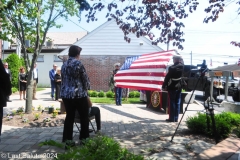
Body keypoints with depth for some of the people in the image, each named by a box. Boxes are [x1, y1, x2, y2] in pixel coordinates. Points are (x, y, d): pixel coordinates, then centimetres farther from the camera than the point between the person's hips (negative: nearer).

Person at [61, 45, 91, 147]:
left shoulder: (64, 65, 11)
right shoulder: (78, 63, -9)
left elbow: (63, 80, 16)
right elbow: (85, 79, -5)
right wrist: (86, 88, 13)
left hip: (65, 94, 7)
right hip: (79, 94, -6)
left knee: (69, 117, 12)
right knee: (84, 117, 8)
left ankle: (67, 141, 16)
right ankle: (84, 140, 16)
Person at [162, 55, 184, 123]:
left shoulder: (172, 68, -14)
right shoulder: (182, 67, 0)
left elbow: (167, 78, -13)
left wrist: (164, 86, -5)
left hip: (172, 87, -5)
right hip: (179, 87, 5)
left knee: (172, 103, 0)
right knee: (177, 103, 9)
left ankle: (172, 118, 3)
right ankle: (176, 118, 13)